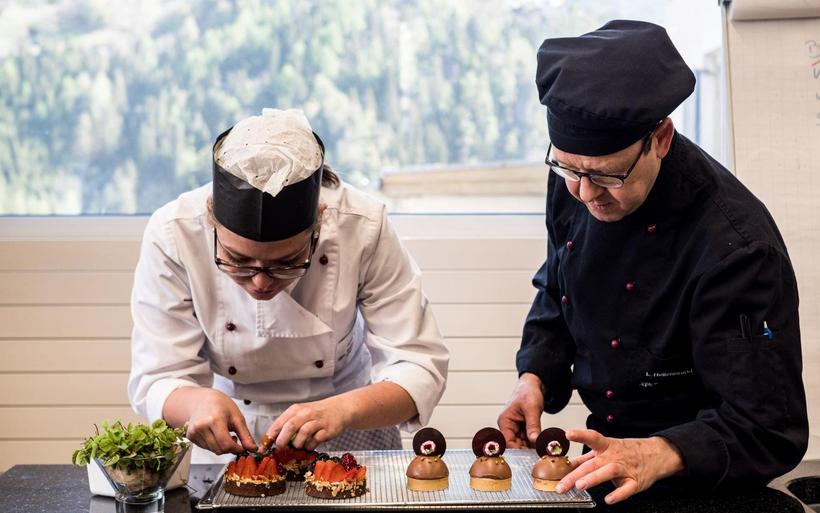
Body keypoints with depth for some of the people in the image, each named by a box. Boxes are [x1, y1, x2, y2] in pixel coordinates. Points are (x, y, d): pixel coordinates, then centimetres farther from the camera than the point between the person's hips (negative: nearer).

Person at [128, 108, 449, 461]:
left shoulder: (362, 229, -21)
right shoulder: (172, 236, -20)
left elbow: (421, 367, -18)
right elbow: (154, 382, -15)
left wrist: (343, 409, -35)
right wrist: (197, 401, -36)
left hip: (346, 437, 0)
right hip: (224, 444, 1)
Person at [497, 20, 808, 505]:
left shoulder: (735, 245, -26)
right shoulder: (574, 183, -6)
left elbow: (769, 429, -23)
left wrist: (658, 455, -38)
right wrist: (535, 378, -3)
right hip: (609, 447, 6)